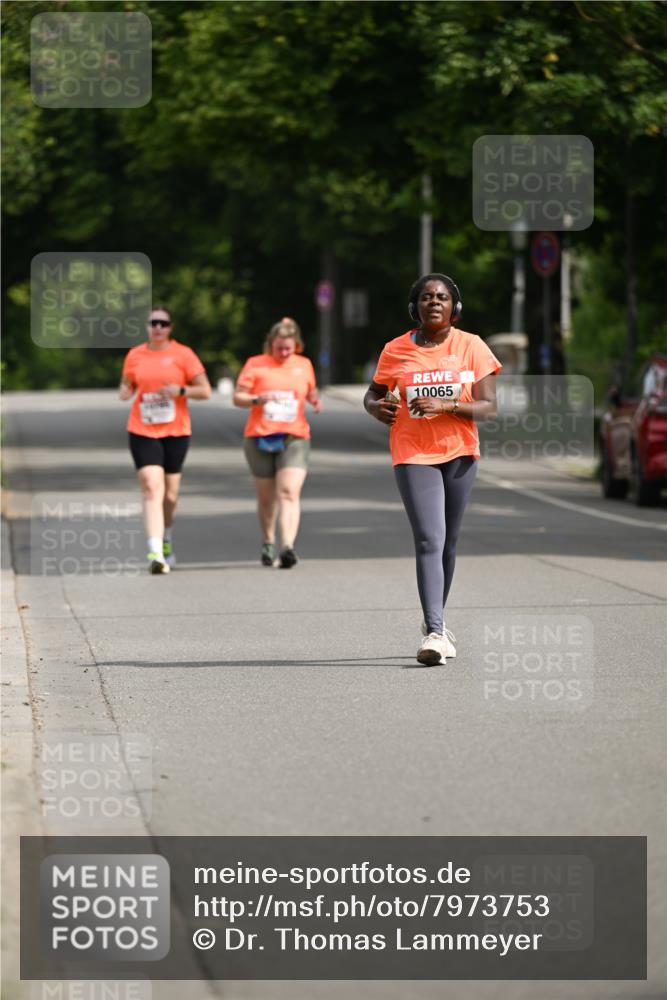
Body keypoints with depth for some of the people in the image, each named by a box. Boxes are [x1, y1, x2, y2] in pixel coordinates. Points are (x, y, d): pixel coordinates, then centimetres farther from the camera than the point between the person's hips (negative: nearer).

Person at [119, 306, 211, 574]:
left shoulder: (182, 354, 0)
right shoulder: (135, 355, 6)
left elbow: (205, 391, 1)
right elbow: (126, 384, 19)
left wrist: (180, 391, -16)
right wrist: (126, 391, -5)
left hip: (176, 431, 0)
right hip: (143, 431, 0)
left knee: (169, 495, 8)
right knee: (152, 489, -16)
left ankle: (165, 540, 38)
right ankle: (155, 552, -23)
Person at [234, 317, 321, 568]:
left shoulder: (304, 365, 11)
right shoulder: (255, 364, 3)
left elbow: (311, 390, 28)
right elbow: (238, 397, 1)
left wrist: (315, 400, 4)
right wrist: (257, 399, -19)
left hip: (294, 438, 0)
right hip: (260, 437, 0)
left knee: (289, 492, -17)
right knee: (266, 496, 8)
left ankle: (287, 547, -28)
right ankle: (267, 543, 30)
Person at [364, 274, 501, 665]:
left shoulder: (471, 346, -1)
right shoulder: (395, 351, 1)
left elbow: (489, 406, -5)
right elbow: (373, 394, 15)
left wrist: (445, 405, -21)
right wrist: (377, 407, -9)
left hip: (460, 453, 2)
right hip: (414, 456, -2)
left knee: (448, 542, 11)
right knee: (429, 541, -14)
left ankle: (436, 621, 29)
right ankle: (434, 633, -22)